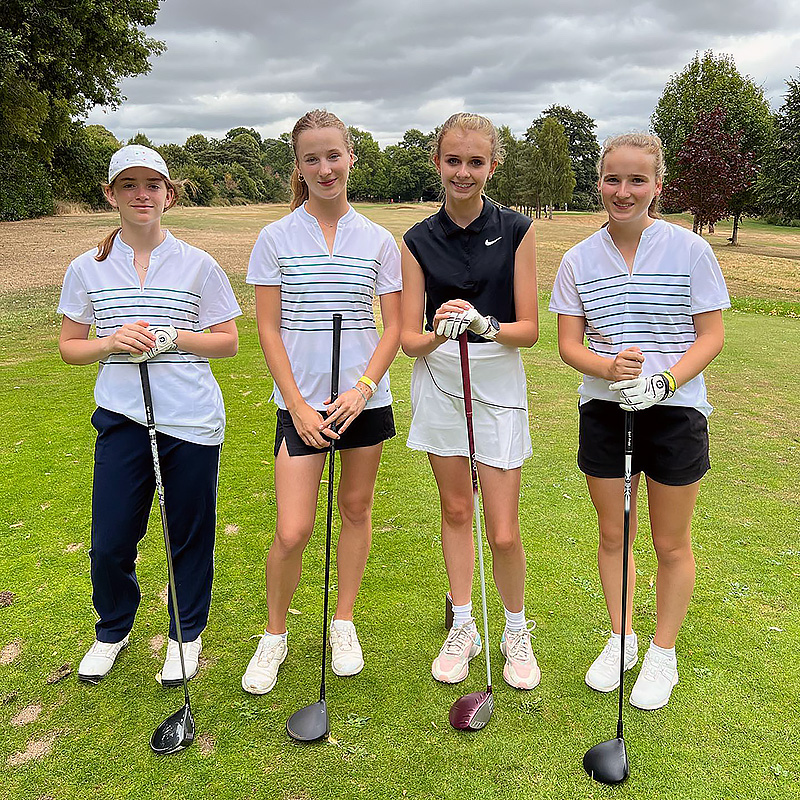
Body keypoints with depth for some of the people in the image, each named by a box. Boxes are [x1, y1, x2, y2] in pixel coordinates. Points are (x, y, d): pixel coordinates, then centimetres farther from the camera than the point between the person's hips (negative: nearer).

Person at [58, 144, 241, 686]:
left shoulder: (198, 265, 0)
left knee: (189, 537, 8)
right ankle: (113, 631, 34)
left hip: (192, 421, -1)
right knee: (109, 541, 5)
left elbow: (228, 342, 3)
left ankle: (186, 634, 31)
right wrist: (111, 342, -11)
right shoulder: (88, 269, 6)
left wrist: (170, 337, -13)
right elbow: (69, 346, 9)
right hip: (121, 418, 2)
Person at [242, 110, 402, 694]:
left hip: (364, 399, 2)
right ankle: (275, 635, 21)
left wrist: (363, 387, -10)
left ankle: (344, 623, 32)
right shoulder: (276, 239, -1)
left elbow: (393, 326, 3)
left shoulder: (378, 240, 3)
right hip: (301, 403, -1)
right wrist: (297, 404, -9)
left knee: (356, 508, 12)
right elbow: (268, 329, -2)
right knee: (293, 532, -5)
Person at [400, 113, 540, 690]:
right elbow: (409, 338, -2)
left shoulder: (516, 231, -3)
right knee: (455, 510, 13)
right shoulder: (419, 241, 1)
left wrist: (486, 325, -25)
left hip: (499, 383, -2)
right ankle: (463, 627, 31)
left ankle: (517, 631, 26)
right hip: (439, 379, 2)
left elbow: (529, 329, -5)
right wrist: (439, 332, -23)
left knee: (503, 532, -1)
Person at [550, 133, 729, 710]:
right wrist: (609, 367, -21)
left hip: (675, 411, -2)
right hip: (604, 410, 3)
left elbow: (712, 336, -6)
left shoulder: (690, 250, -7)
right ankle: (620, 639, 37)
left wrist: (664, 381, -22)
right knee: (613, 534, 15)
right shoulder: (579, 260, 0)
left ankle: (664, 654, 31)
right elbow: (569, 344, -1)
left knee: (672, 543, 10)